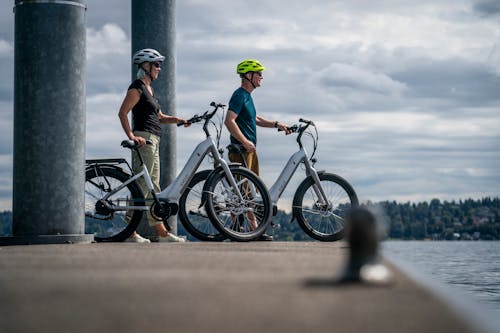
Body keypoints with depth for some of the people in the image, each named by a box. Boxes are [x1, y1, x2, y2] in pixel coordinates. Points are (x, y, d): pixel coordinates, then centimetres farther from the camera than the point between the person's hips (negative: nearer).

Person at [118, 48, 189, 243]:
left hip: (153, 141, 10)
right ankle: (131, 232, -9)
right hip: (144, 139, -10)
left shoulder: (148, 88, 20)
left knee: (153, 188, 9)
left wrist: (178, 120, 7)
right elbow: (122, 113, -17)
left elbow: (159, 117, 23)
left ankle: (161, 232, 11)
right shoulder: (137, 88, -8)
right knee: (142, 187, -11)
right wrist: (132, 136, -24)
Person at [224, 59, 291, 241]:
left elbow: (255, 119, 28)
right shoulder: (239, 95, -13)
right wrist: (245, 141, -24)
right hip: (241, 150, -10)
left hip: (250, 149, 10)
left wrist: (276, 124, 17)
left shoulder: (247, 96, 18)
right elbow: (229, 121, -22)